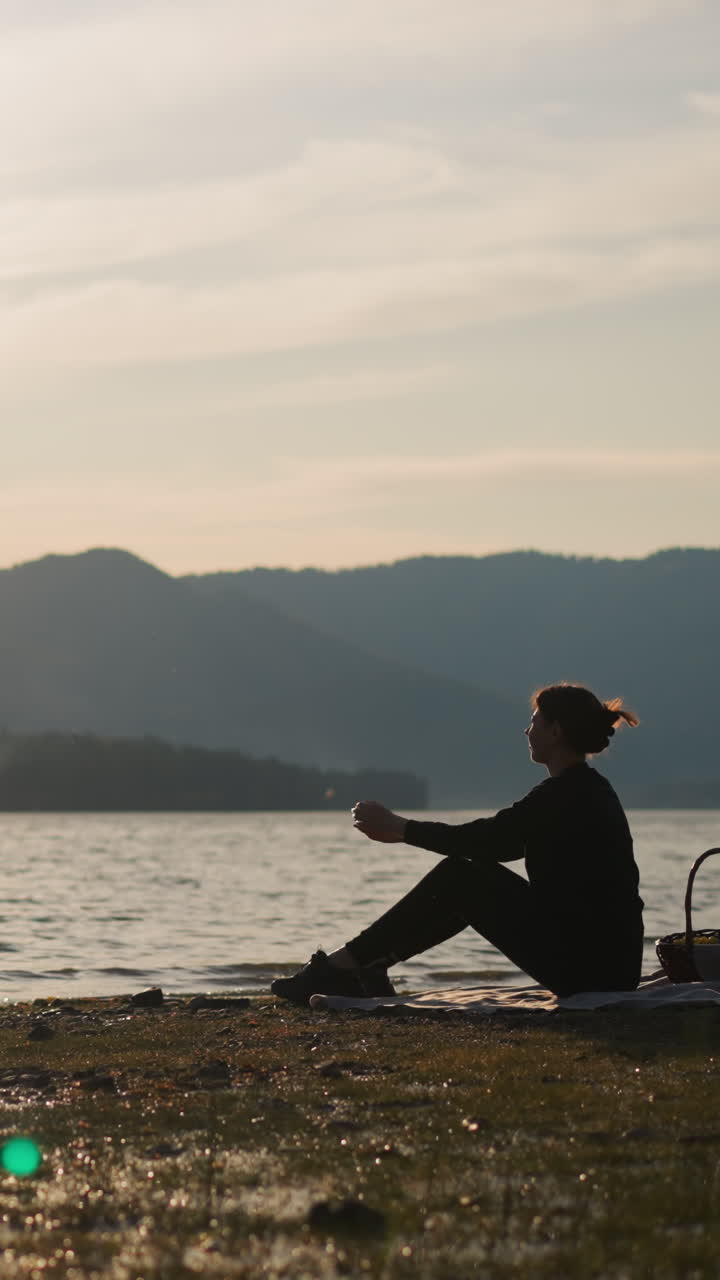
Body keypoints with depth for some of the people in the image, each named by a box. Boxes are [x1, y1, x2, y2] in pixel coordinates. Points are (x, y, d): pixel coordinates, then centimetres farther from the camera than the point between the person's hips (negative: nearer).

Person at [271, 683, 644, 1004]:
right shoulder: (588, 789, 16)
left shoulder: (565, 793, -15)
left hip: (588, 967, -9)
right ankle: (360, 970, 17)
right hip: (612, 963, 9)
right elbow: (497, 841, 21)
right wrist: (404, 830, 21)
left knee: (459, 879, -3)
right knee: (467, 881, 15)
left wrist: (400, 827, 1)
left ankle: (340, 967, 2)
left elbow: (485, 840, -12)